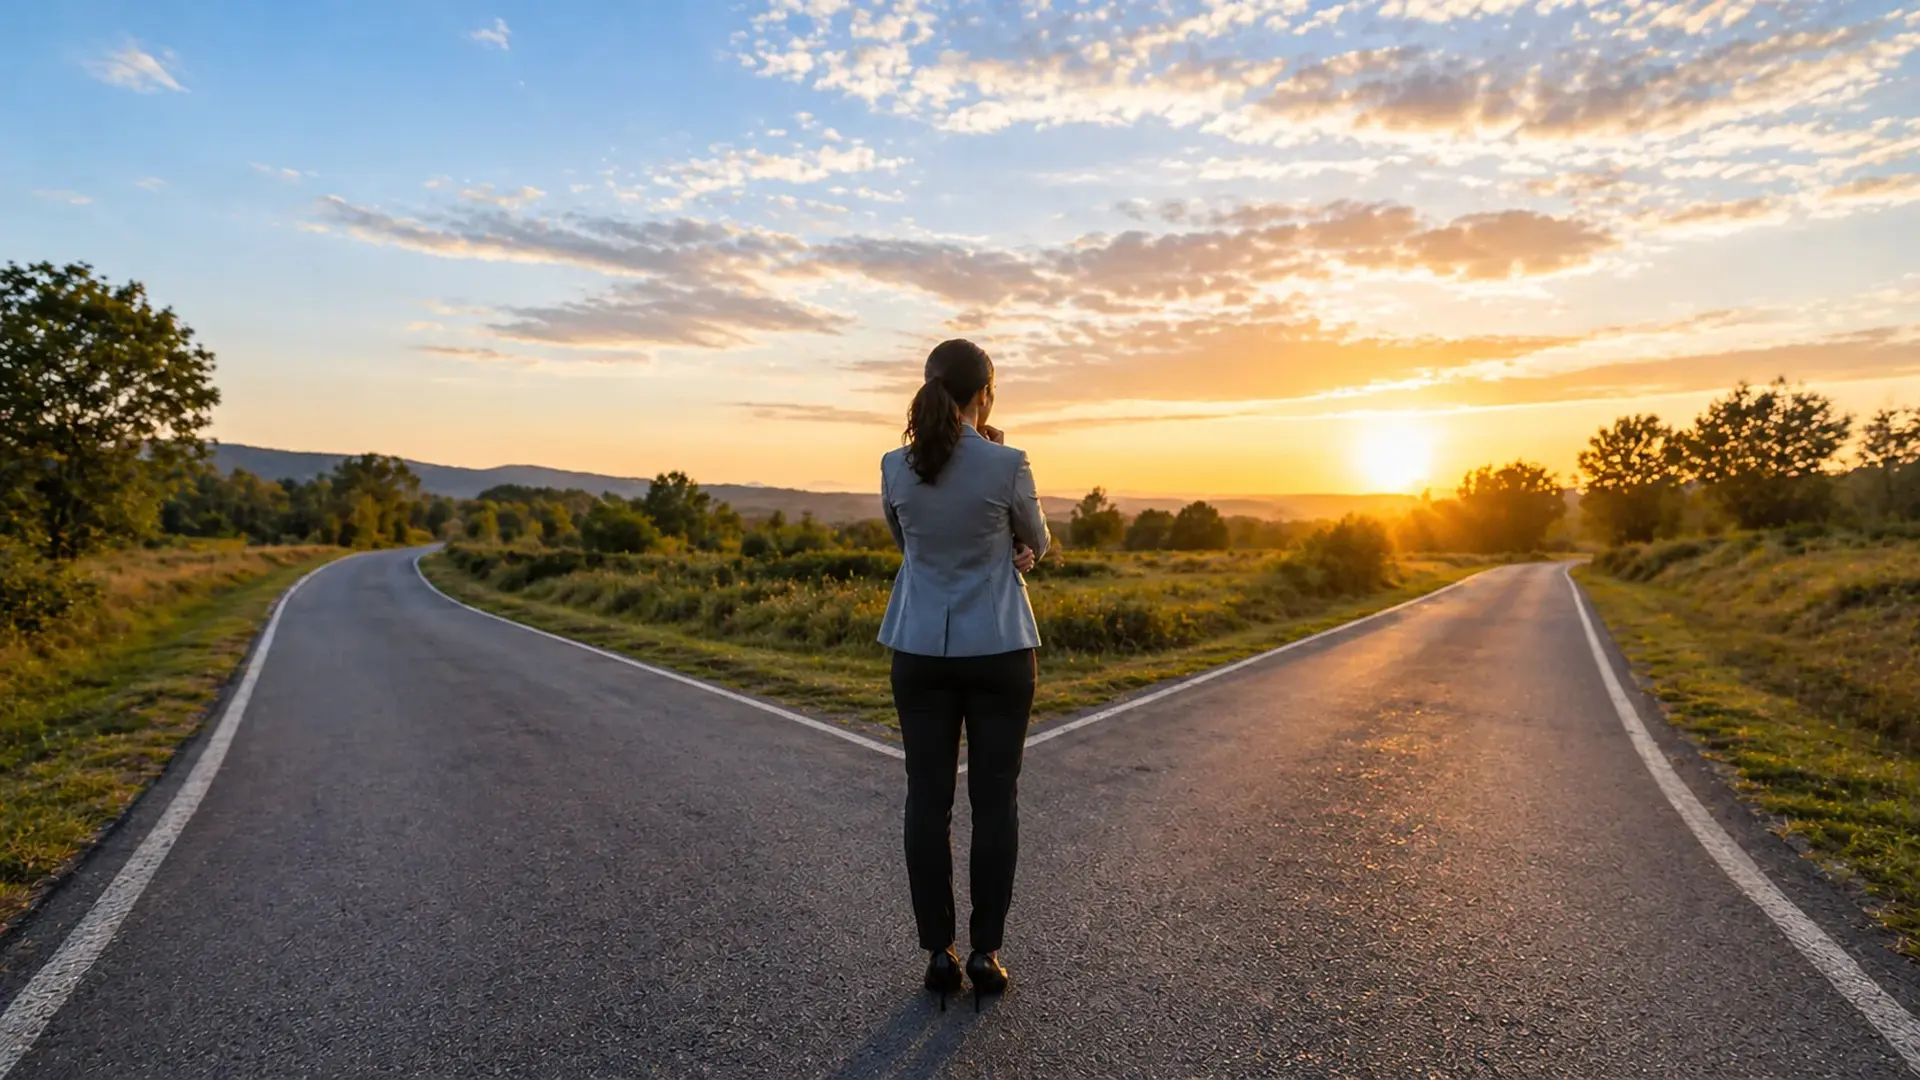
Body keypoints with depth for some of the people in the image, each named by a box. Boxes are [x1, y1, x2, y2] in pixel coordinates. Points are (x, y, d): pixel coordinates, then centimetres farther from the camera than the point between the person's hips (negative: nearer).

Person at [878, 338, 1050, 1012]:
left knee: (929, 799, 9)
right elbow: (1034, 544, 4)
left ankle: (938, 953, 16)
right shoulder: (1007, 466, -13)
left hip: (921, 652, 2)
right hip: (998, 651, -2)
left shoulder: (896, 467, -3)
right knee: (995, 800, 8)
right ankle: (986, 953, 15)